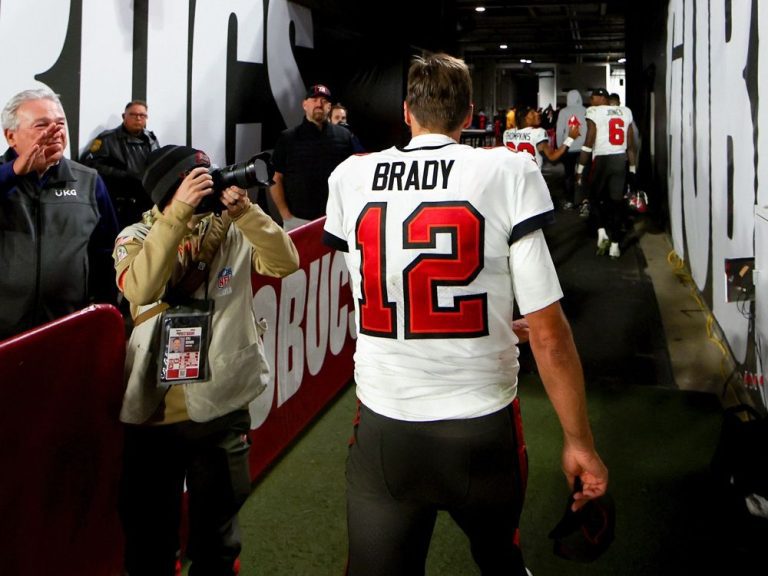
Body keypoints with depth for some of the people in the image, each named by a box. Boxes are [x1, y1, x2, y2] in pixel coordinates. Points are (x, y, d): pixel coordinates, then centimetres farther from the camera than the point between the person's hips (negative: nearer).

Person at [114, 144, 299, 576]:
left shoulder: (233, 233, 4)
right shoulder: (137, 237, 0)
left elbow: (286, 262, -11)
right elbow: (140, 288, -21)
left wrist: (245, 212, -22)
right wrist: (179, 214, -26)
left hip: (223, 410, 1)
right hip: (155, 412, -1)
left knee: (217, 535, 16)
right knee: (150, 534, 13)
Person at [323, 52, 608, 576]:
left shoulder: (349, 177, 1)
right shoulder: (510, 173, -8)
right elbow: (548, 334, -12)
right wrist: (580, 442, 0)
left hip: (382, 434, 1)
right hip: (482, 430, 0)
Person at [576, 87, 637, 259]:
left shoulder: (594, 112, -4)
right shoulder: (625, 111, 11)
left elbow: (589, 143, -9)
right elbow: (630, 144, 11)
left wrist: (580, 168, -5)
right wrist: (632, 168, 17)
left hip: (602, 159, -4)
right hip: (621, 159, 4)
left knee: (596, 196, 16)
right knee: (617, 201, 7)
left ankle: (602, 231, -4)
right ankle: (615, 244, 7)